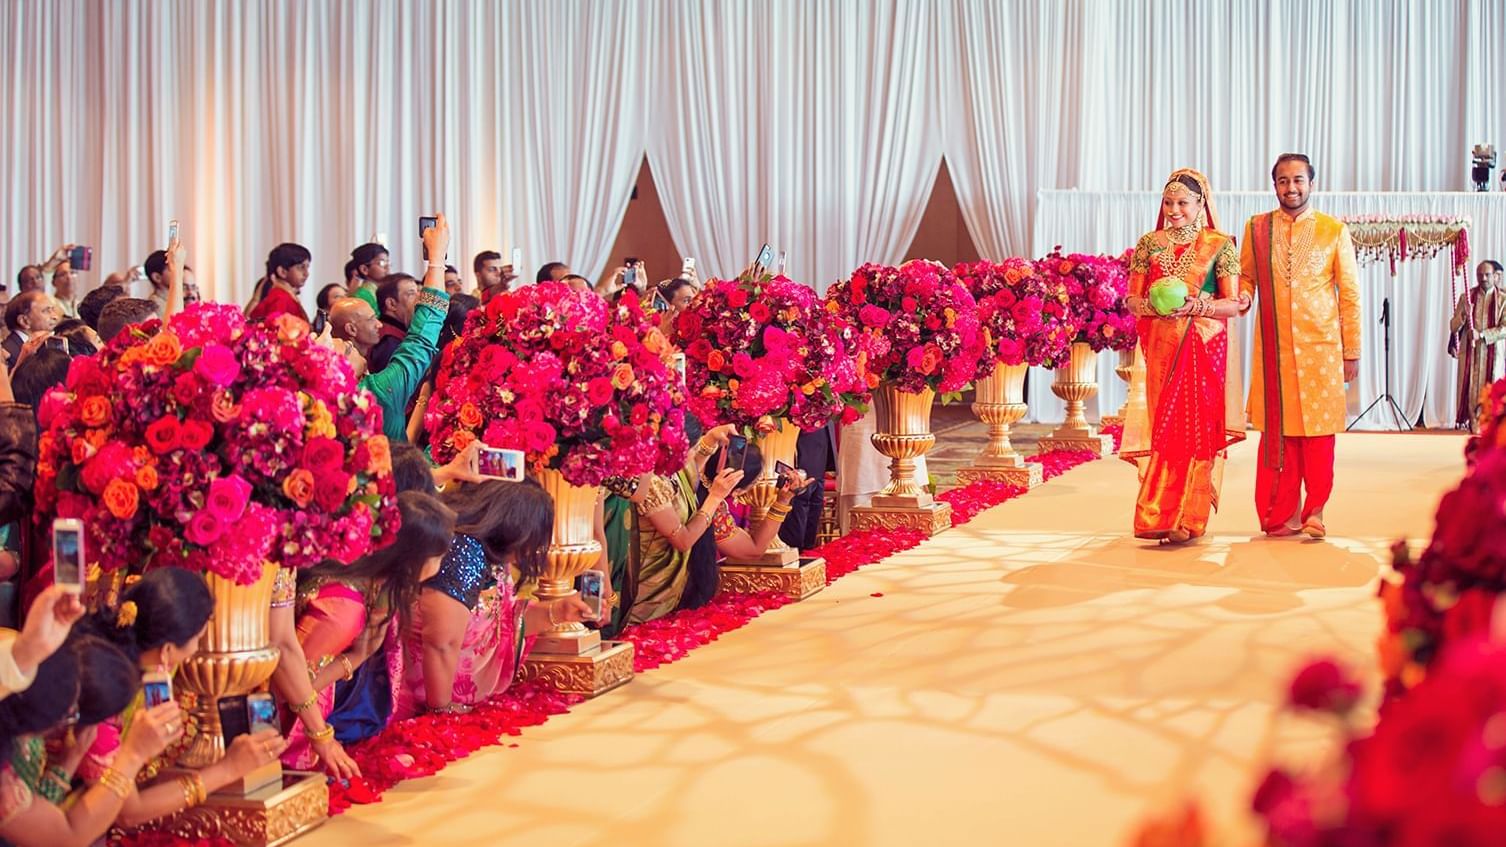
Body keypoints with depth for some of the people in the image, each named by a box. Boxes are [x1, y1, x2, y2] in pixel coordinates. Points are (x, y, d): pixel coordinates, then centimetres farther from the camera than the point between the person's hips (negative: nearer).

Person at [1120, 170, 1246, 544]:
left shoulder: (1220, 245, 2)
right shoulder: (1149, 243, 9)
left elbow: (1234, 304, -2)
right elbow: (1132, 299, 8)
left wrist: (1197, 306, -18)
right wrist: (1154, 305, -13)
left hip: (1204, 348, -2)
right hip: (1159, 348, 2)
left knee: (1196, 429, -4)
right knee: (1161, 430, 0)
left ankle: (1187, 520, -1)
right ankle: (1160, 517, 5)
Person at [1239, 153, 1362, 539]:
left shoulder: (1335, 231, 4)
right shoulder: (1256, 228, 8)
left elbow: (1350, 295, 5)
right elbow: (1245, 277, 17)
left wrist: (1352, 352, 3)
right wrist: (1242, 298, -8)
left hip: (1321, 348, -1)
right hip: (1273, 349, 1)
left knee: (1318, 433, -1)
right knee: (1277, 433, 2)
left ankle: (1314, 514, 7)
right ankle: (1282, 516, 10)